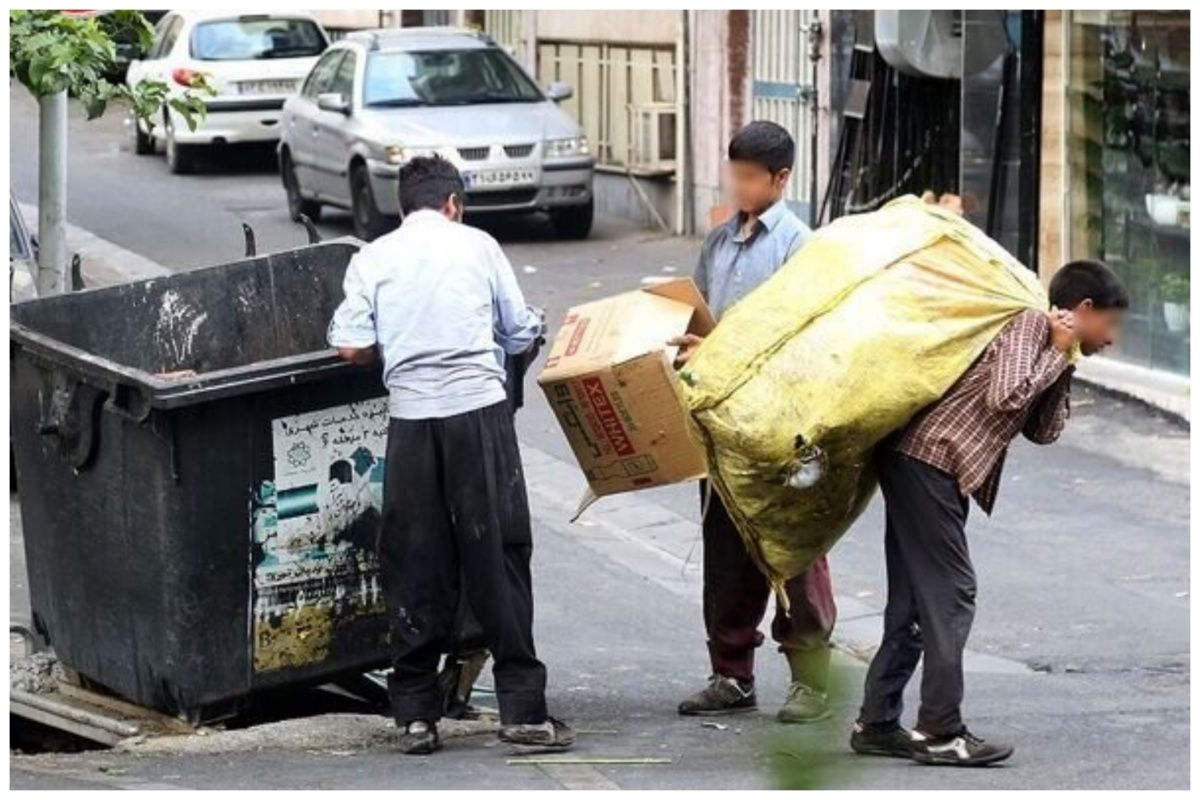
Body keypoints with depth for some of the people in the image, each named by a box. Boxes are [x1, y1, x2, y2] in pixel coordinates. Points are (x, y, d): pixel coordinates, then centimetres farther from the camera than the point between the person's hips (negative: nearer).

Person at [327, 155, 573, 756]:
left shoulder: (373, 258, 9)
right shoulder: (477, 246, 8)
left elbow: (351, 347, 1)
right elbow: (522, 334, 11)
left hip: (412, 416, 1)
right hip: (479, 407, -1)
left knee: (414, 565, 7)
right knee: (498, 557, 1)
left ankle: (416, 714, 8)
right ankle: (522, 710, -1)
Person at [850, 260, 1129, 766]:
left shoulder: (1046, 343, 20)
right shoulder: (1027, 328, -8)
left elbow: (1042, 431, 17)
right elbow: (1005, 397, -22)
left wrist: (1064, 366, 7)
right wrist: (1057, 355, -10)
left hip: (919, 464, 10)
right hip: (929, 461, -10)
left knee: (914, 600, 11)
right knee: (949, 594, -9)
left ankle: (877, 724, 14)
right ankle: (940, 732, -9)